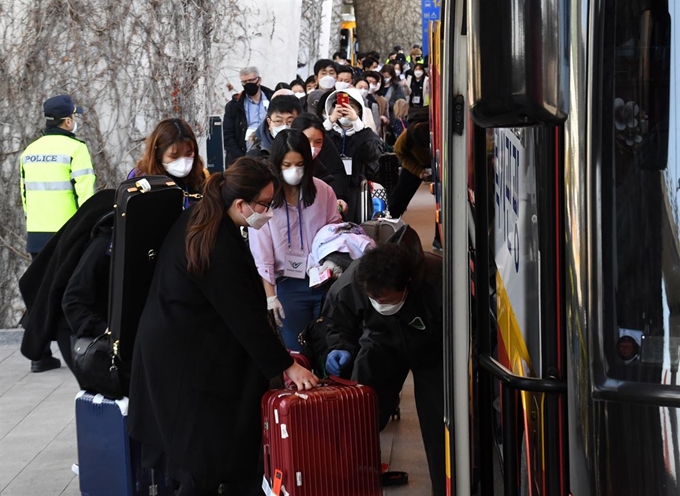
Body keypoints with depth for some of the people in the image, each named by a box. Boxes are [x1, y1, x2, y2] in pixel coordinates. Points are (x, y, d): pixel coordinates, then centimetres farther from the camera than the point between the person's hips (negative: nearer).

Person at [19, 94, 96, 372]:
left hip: (36, 234, 6)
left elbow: (24, 193, 17)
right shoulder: (75, 148, -10)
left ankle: (40, 356, 12)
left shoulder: (30, 151, 11)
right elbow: (85, 193, -15)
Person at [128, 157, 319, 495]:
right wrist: (286, 365, -16)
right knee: (206, 456, 0)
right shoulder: (221, 249, -27)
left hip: (173, 346, 10)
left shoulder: (197, 219, 3)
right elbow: (247, 319, -24)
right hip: (191, 360, -10)